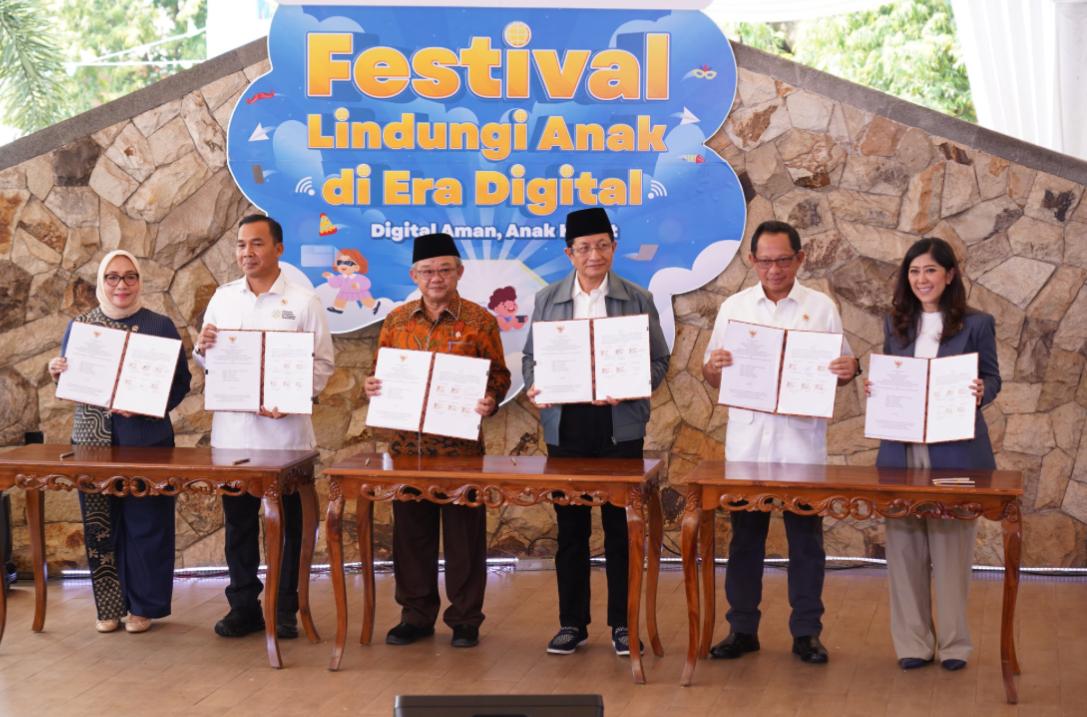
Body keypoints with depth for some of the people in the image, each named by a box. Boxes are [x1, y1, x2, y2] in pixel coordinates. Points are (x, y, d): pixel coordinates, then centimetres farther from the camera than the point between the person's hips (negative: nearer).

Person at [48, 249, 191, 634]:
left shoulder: (160, 325, 1)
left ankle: (143, 605, 11)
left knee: (145, 523, 0)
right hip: (93, 440, 2)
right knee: (100, 525, 4)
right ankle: (108, 606, 14)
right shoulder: (79, 325, 9)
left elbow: (181, 380, -1)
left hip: (145, 440, -2)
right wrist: (56, 372, -8)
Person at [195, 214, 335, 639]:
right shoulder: (222, 298, 10)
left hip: (284, 431, -3)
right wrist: (203, 349, -8)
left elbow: (323, 362, -3)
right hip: (232, 430, 3)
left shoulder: (303, 300, -1)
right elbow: (207, 363, 15)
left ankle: (285, 609, 13)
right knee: (238, 522, 9)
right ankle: (243, 606, 18)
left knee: (288, 522, 4)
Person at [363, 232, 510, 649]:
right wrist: (371, 386, -4)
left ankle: (465, 618, 14)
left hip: (460, 445, -3)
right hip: (406, 443, 3)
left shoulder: (478, 321, 0)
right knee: (411, 531, 9)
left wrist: (490, 401, -17)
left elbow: (498, 375, 2)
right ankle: (416, 615, 22)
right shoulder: (397, 320, 9)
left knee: (463, 532, 3)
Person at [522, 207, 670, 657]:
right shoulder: (547, 299, 9)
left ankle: (623, 624, 12)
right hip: (565, 428, 2)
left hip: (620, 427, -1)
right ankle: (572, 623, 16)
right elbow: (531, 358, 13)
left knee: (620, 527, 2)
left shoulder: (637, 300, 4)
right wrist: (535, 388, -8)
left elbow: (658, 362, 3)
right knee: (570, 528, 7)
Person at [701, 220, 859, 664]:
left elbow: (840, 371, 6)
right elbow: (713, 378, 8)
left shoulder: (821, 308, 3)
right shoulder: (733, 307, 7)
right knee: (745, 538, 7)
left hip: (802, 444, -1)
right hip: (746, 444, 1)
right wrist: (713, 368, -15)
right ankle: (742, 629, 17)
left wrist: (849, 371, -17)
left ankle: (806, 632, 13)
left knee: (806, 540, 4)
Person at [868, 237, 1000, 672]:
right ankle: (913, 642, 14)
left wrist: (981, 392, -19)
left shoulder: (977, 324, 1)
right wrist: (873, 388, -5)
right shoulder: (896, 323, 11)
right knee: (904, 547, 4)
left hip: (955, 452, -3)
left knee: (951, 547, 1)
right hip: (901, 450, 3)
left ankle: (953, 641, 15)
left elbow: (992, 379, 2)